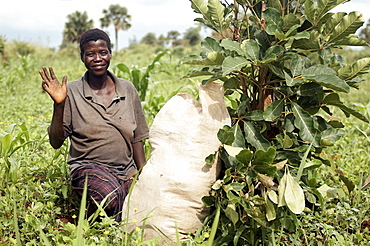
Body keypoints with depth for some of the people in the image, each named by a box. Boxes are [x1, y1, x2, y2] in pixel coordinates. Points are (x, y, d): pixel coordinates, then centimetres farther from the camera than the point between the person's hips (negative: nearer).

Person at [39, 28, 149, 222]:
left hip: (126, 171, 3)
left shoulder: (127, 89, 7)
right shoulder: (72, 92, -2)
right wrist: (59, 105, -16)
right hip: (88, 167, -3)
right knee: (112, 195, -35)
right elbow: (55, 142, -3)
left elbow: (136, 140, 12)